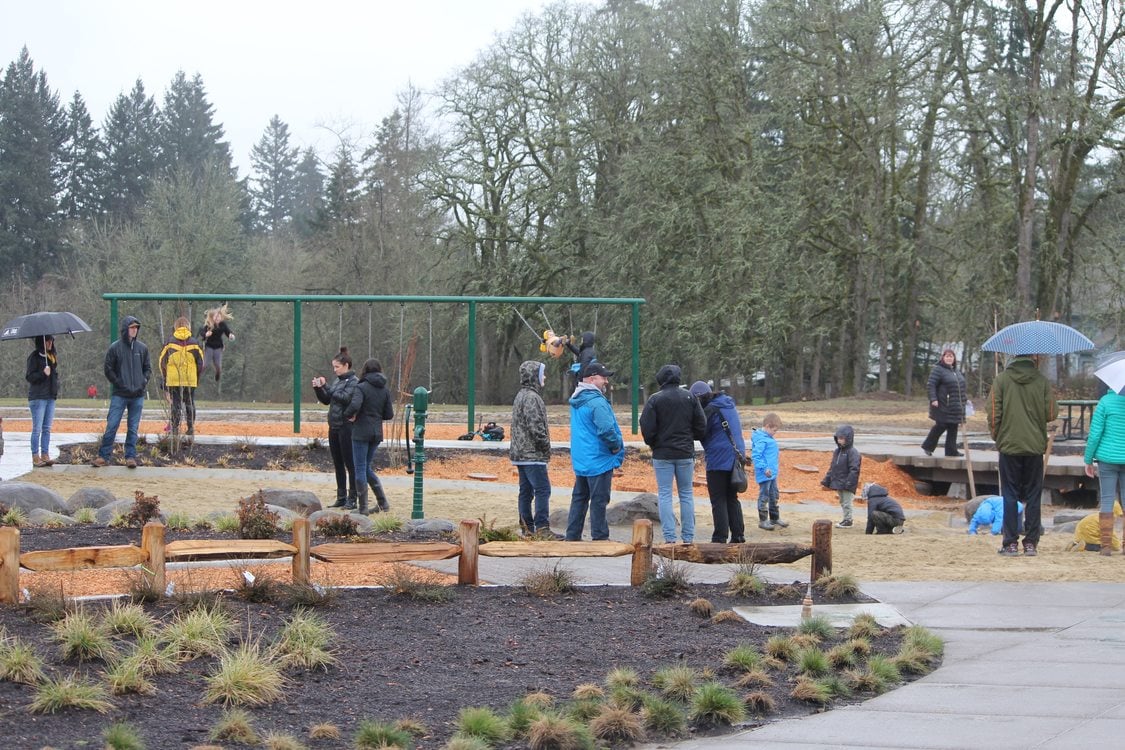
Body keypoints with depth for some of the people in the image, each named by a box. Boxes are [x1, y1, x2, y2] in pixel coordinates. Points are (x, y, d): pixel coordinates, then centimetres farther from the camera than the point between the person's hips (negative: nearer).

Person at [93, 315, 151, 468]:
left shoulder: (142, 348, 8)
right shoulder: (115, 348, -2)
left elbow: (148, 368, 15)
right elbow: (108, 369, 0)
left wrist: (144, 381, -2)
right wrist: (119, 383, -9)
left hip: (138, 395, 3)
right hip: (119, 395, -3)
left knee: (133, 428, 6)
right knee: (111, 426, -4)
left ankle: (130, 456, 12)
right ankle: (103, 456, 2)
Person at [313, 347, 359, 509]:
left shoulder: (354, 382, -9)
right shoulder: (337, 381, 14)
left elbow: (346, 397, -23)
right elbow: (326, 400, 16)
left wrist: (326, 387, -19)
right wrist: (318, 388, -1)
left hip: (347, 427, -8)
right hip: (334, 427, 9)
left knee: (350, 463, -4)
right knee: (338, 464, 13)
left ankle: (352, 498, -1)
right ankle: (341, 497, 20)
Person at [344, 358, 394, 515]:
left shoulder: (361, 388, -12)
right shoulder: (385, 390, 7)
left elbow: (355, 406, -28)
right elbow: (389, 414, 7)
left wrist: (348, 415, -8)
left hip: (361, 432, -6)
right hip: (377, 433, 6)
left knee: (360, 469, 1)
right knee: (367, 468, 18)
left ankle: (363, 508, 2)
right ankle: (383, 503, 14)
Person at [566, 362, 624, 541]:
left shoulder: (576, 400, 13)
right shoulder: (597, 402, -20)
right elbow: (606, 430, -26)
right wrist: (617, 445, -8)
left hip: (580, 460, 9)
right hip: (599, 460, -9)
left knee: (579, 498, 14)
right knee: (599, 500, -2)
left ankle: (572, 536, 17)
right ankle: (600, 537, 2)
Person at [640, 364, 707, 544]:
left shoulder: (655, 399, -7)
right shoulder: (690, 398, 1)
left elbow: (646, 428, -9)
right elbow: (701, 427, 2)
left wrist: (652, 444, 10)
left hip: (662, 454, -2)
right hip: (686, 454, 2)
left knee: (665, 494, 1)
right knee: (686, 494, 9)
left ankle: (669, 537, -5)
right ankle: (688, 537, 7)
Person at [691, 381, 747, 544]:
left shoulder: (711, 410, -14)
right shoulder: (730, 406, 14)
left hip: (719, 461, -8)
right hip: (735, 459, 8)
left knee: (718, 501, -3)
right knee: (732, 499, 15)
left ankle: (720, 538, -4)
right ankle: (738, 536, 13)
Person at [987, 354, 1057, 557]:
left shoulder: (1001, 379, -4)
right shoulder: (1041, 381, -3)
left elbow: (993, 413, -6)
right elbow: (1052, 414, -3)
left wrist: (996, 437, 9)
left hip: (1009, 446, -1)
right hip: (1035, 447, 1)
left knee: (1010, 496, 5)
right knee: (1033, 496, 8)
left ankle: (1011, 543, 2)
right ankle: (1031, 543, 7)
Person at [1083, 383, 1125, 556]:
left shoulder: (1106, 401, -7)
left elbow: (1095, 434, -7)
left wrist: (1088, 460, 2)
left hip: (1108, 458, -2)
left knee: (1106, 501, 3)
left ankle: (1106, 545, -1)